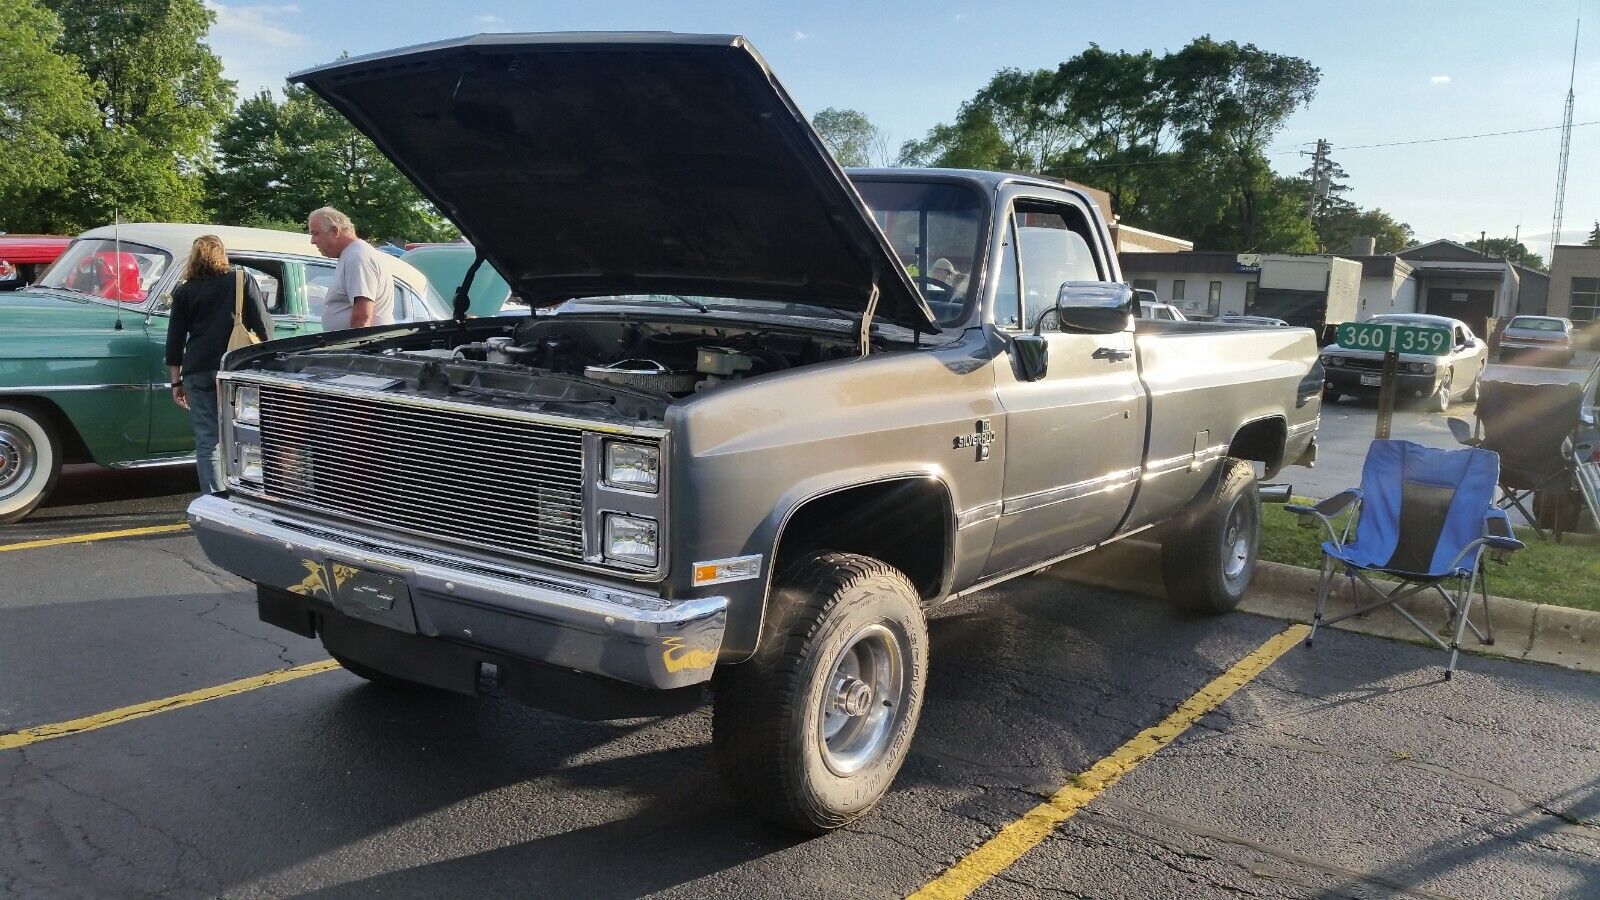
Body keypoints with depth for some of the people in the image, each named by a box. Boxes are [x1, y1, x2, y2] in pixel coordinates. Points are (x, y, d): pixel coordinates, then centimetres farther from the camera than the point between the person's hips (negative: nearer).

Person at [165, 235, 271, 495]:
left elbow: (175, 340, 10)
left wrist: (177, 381, 15)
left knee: (207, 441, 3)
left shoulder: (184, 291, 10)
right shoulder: (243, 281, 5)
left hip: (198, 373, 1)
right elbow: (263, 326, 2)